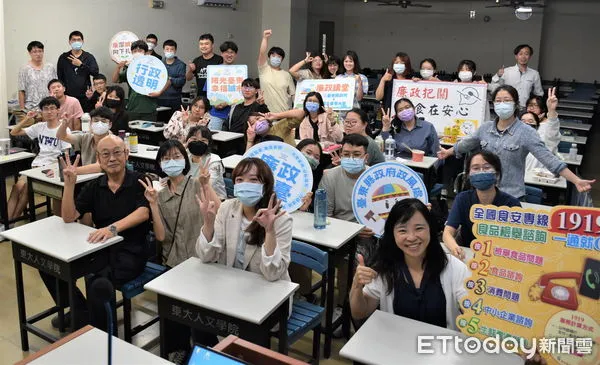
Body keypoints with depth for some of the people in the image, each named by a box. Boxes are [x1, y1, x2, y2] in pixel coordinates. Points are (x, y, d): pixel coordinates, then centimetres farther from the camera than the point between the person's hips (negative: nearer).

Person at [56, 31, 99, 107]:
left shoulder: (89, 57, 7)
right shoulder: (63, 57, 8)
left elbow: (95, 72, -7)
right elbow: (59, 77, 9)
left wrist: (81, 64, -13)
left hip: (84, 96, 0)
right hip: (68, 96, 0)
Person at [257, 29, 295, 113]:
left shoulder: (287, 75, 10)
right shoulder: (264, 70, 5)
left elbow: (293, 94, 8)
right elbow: (262, 53, -11)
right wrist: (265, 38, -20)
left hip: (284, 112, 2)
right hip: (267, 112, -1)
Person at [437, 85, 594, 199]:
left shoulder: (526, 132, -11)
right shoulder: (485, 128, 3)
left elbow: (548, 159, -15)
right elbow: (465, 144, 21)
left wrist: (576, 181, -22)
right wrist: (448, 152, 34)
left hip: (512, 196, -4)